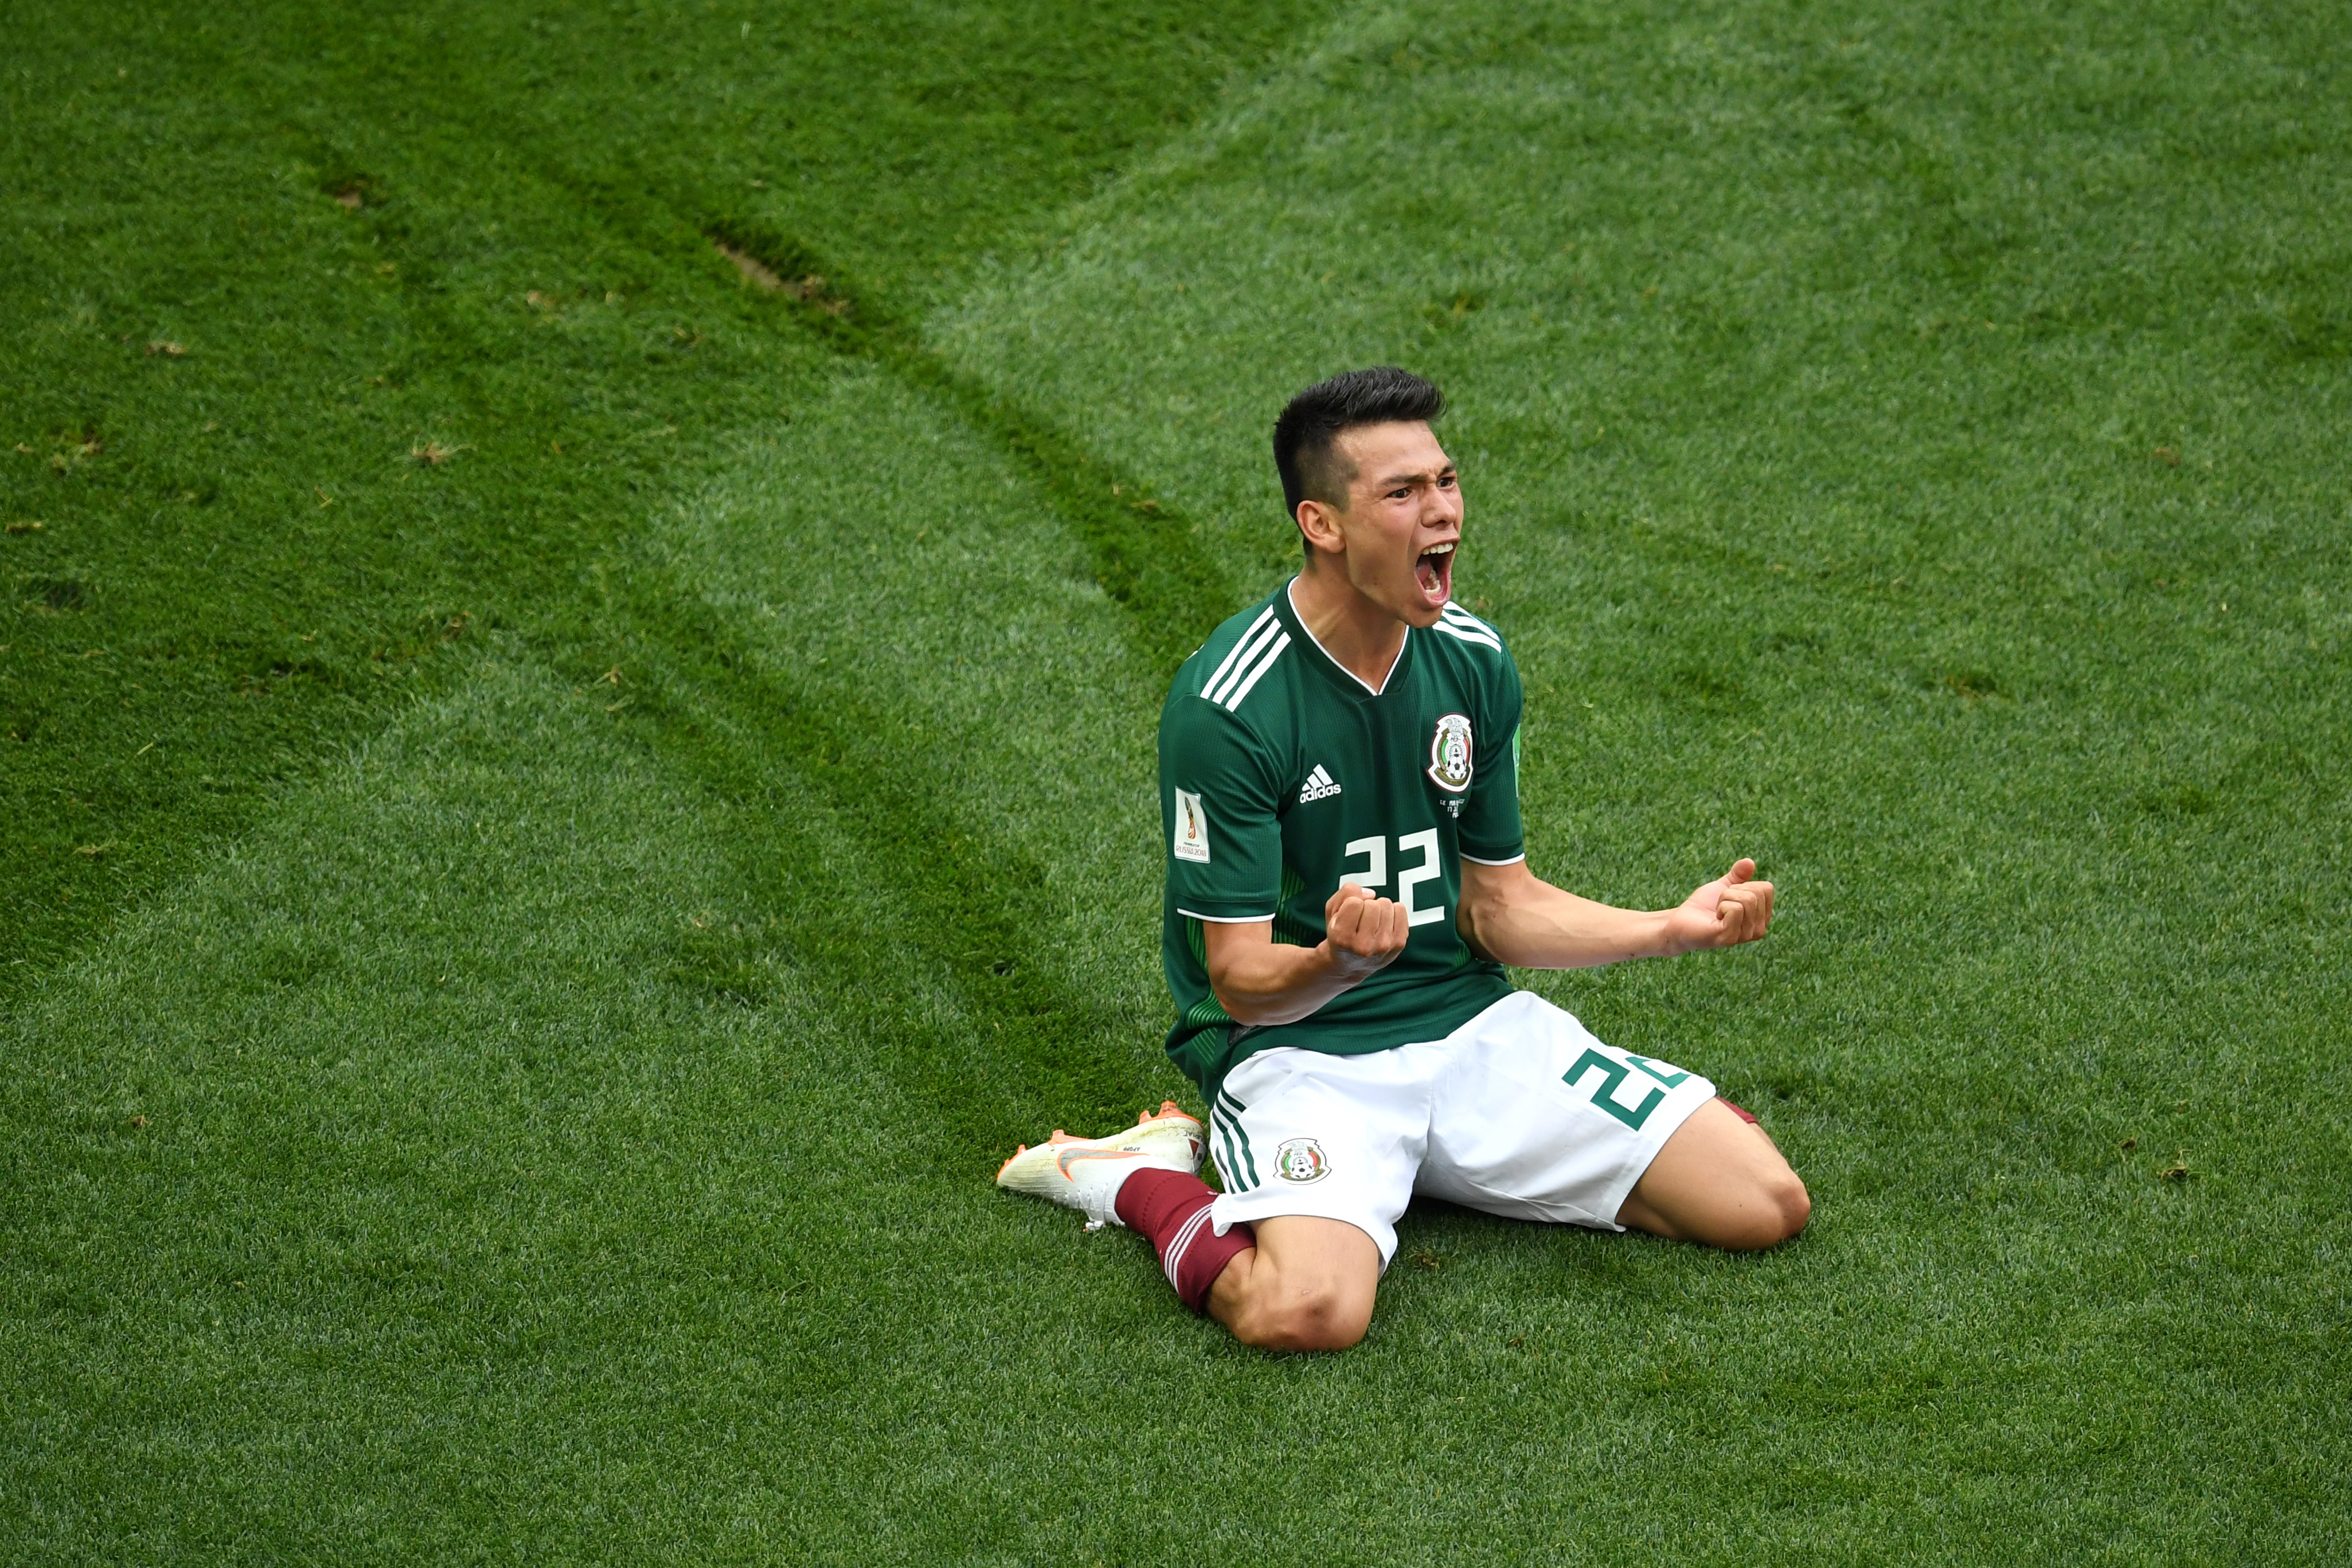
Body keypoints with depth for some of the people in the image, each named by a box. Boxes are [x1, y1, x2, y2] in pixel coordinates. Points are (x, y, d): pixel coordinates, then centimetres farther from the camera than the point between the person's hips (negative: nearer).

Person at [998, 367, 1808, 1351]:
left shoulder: (1472, 660, 4)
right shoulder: (1227, 704, -17)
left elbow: (1502, 909, 12)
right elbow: (1244, 981, -15)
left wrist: (1677, 927, -3)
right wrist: (1340, 961, -38)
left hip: (1470, 1021, 7)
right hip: (1295, 1047, -7)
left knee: (1766, 1205, -4)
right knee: (1311, 1309, -37)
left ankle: (1419, 1163, 10)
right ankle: (1133, 1178, -2)